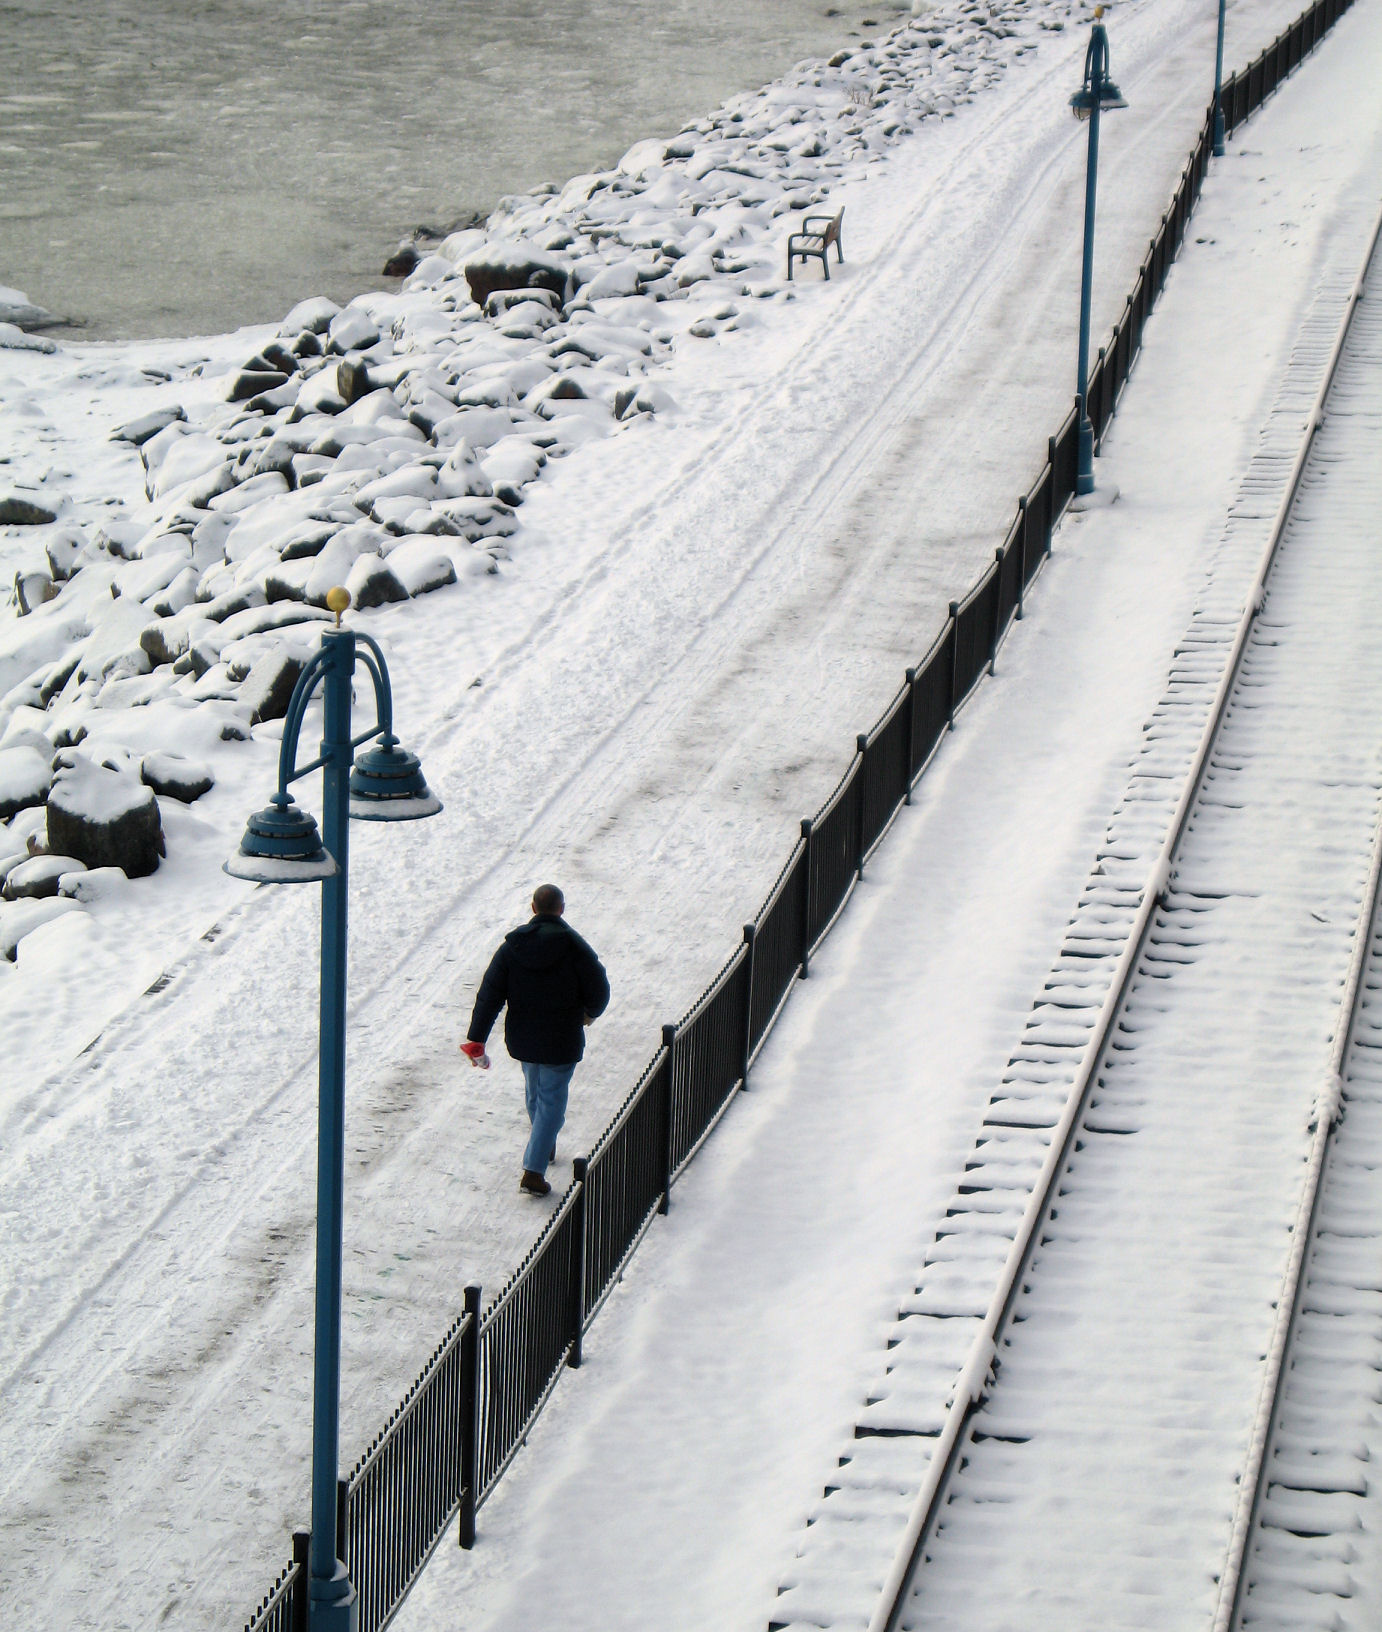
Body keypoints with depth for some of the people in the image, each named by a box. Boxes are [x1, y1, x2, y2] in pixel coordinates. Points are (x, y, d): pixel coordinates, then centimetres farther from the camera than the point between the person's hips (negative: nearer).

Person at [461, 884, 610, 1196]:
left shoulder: (512, 945, -6)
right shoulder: (574, 947, -16)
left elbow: (490, 995, -7)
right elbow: (599, 989, -10)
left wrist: (476, 1039, -4)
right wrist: (590, 1013, 14)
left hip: (521, 1038, 4)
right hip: (562, 1041, -4)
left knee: (535, 1093, 25)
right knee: (552, 1099, 2)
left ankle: (544, 1146, 46)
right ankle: (533, 1170, -6)